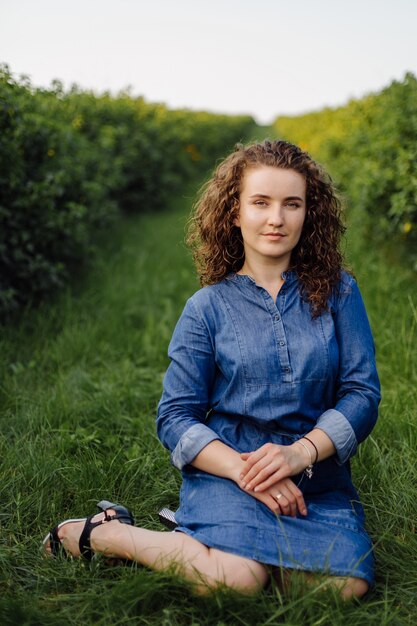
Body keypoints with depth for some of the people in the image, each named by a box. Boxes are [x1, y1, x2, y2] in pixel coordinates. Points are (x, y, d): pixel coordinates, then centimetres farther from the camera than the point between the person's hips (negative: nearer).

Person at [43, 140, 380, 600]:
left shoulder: (338, 292, 6)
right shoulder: (207, 308, 2)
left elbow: (362, 393, 2)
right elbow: (175, 417, -1)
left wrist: (300, 453, -15)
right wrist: (244, 470, -16)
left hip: (317, 474, 3)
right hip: (226, 469, -3)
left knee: (345, 585, -23)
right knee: (236, 579, -29)